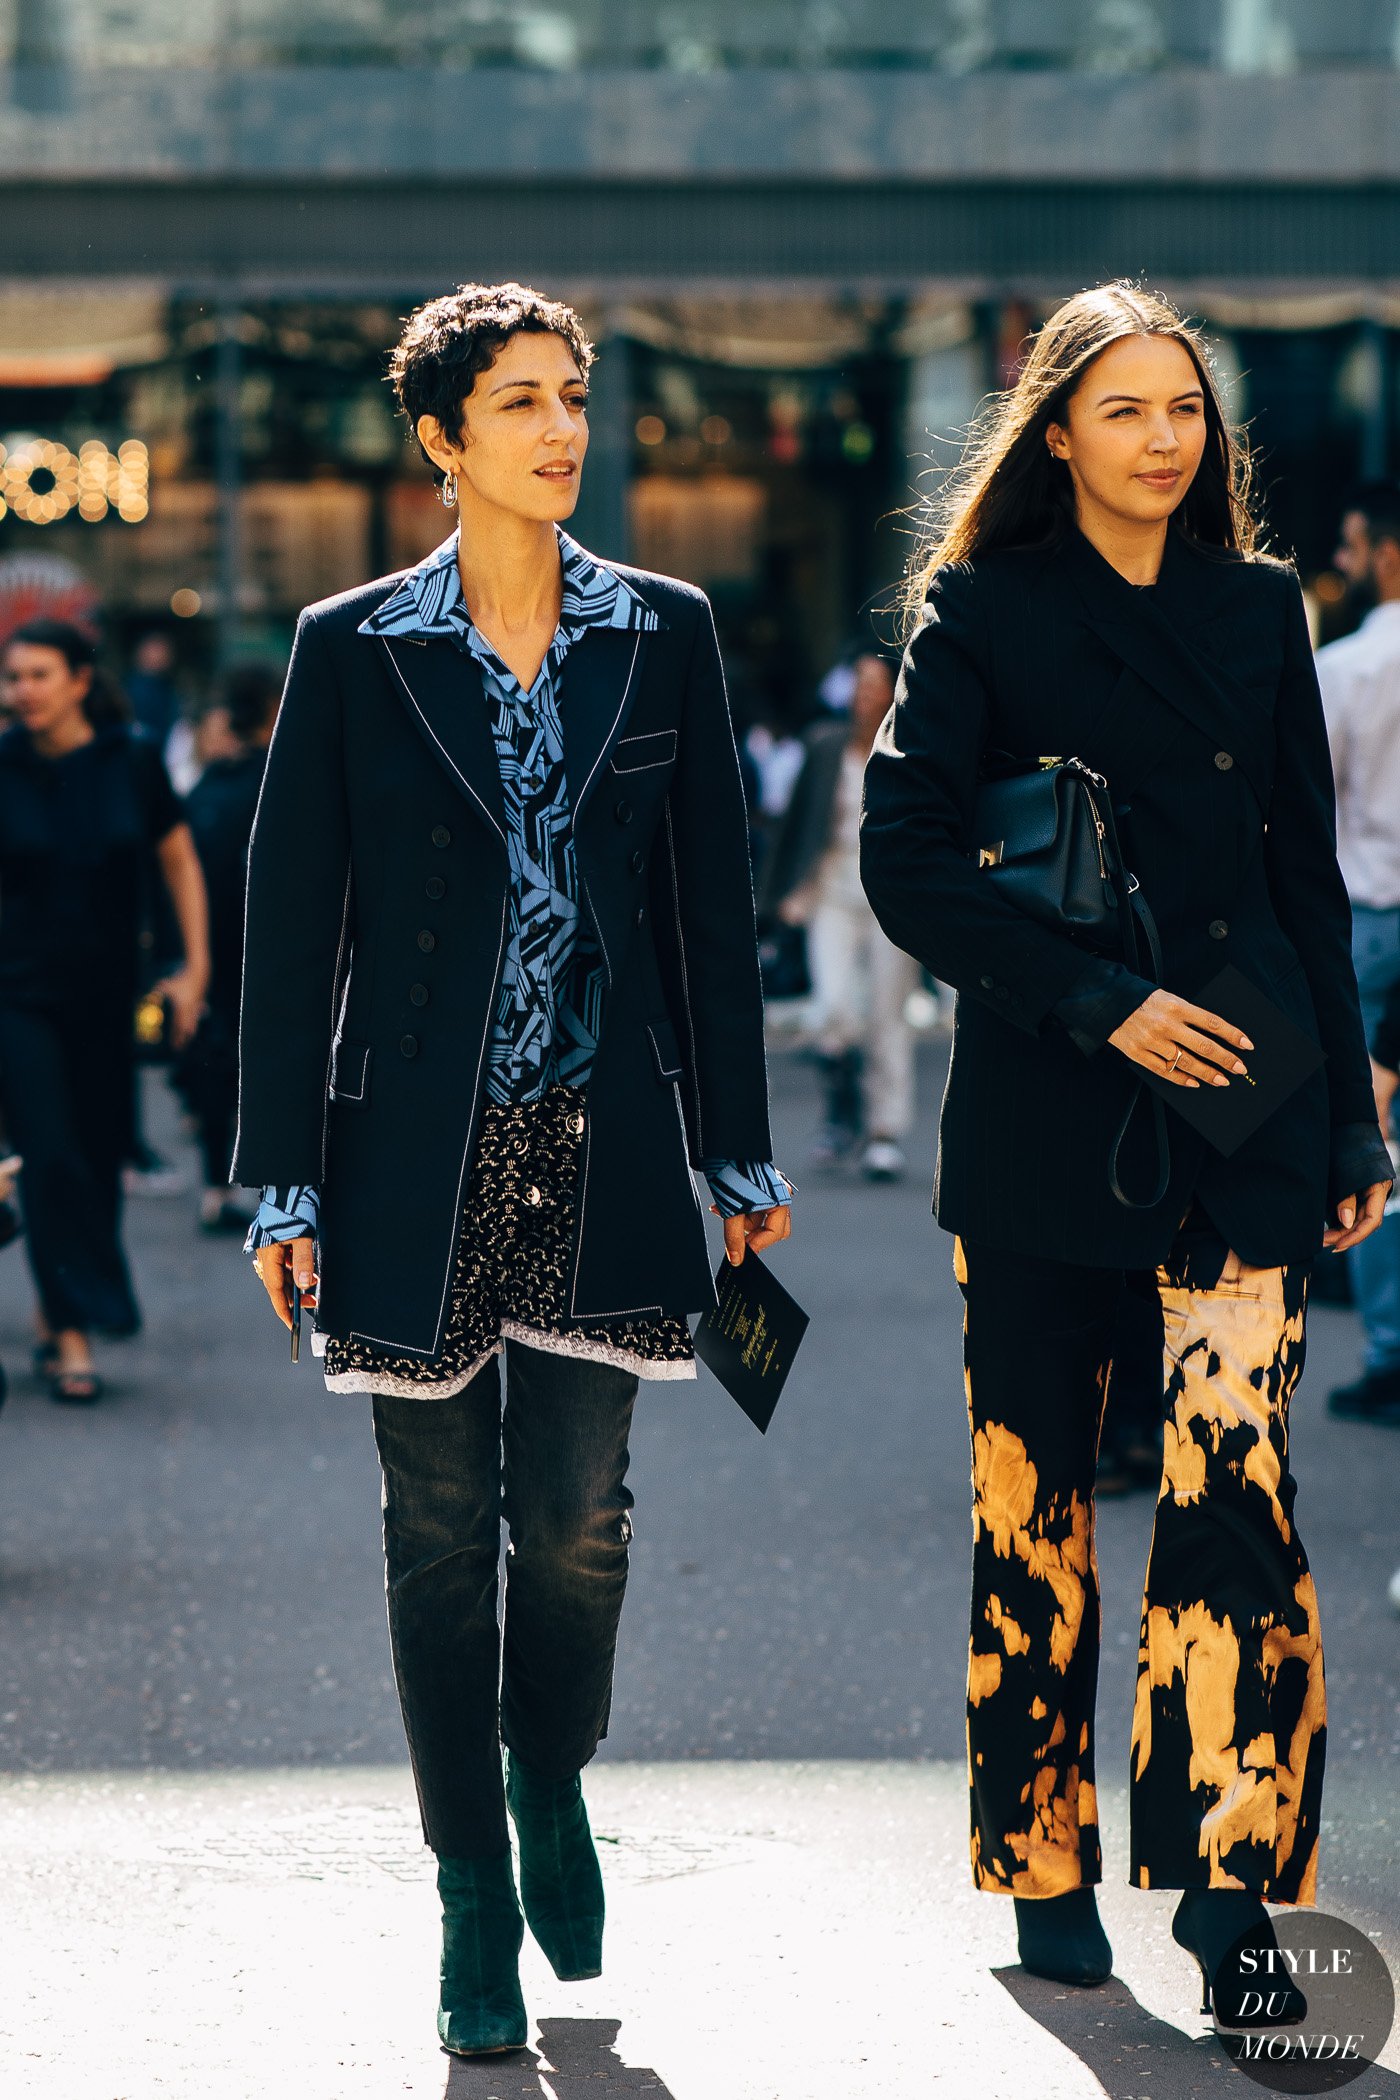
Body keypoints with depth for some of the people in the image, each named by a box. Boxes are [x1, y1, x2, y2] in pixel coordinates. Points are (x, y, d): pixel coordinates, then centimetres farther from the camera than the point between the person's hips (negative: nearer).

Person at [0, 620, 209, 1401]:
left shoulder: (132, 760, -2)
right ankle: (73, 1333, -8)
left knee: (99, 1161, 5)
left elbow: (180, 862, 7)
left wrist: (196, 967, 3)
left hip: (106, 995, 2)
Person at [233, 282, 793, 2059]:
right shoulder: (354, 649, 0)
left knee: (578, 1518, 1)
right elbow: (290, 917, 1)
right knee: (440, 1528, 4)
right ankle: (474, 1899, 17)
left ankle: (552, 1784, 31)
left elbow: (712, 896, 8)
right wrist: (285, 1181, -2)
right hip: (420, 1154, -1)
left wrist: (737, 1146, 7)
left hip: (601, 1144, 1)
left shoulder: (664, 635, 5)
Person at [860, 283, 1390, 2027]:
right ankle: (1048, 1875, 18)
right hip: (1045, 1114, -1)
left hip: (1246, 1105, 2)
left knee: (1233, 1476, -12)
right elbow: (905, 858, -6)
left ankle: (1233, 1890, -10)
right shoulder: (985, 611, 1)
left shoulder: (1259, 609, 11)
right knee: (1036, 1496, 5)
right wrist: (1101, 1002, -14)